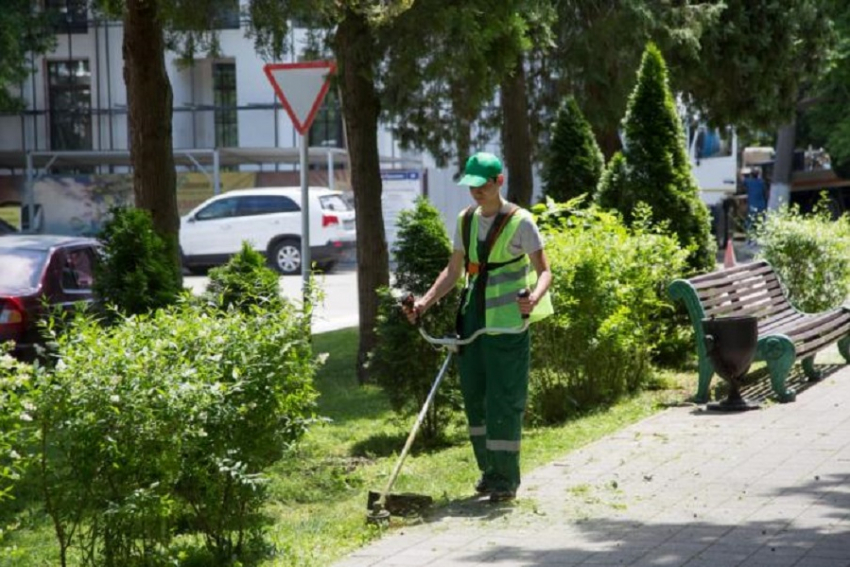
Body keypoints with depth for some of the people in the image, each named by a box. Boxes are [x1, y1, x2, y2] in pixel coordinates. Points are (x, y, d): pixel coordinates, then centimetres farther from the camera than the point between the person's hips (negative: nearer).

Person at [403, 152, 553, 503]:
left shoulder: (519, 222, -7)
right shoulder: (466, 221, 11)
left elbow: (544, 271, -8)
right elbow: (453, 271, 17)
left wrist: (534, 297, -29)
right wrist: (425, 302, 5)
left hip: (507, 324, -6)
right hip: (473, 320, 6)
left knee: (504, 399, -6)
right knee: (474, 396, 8)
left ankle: (506, 479, 1)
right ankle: (488, 470, 21)